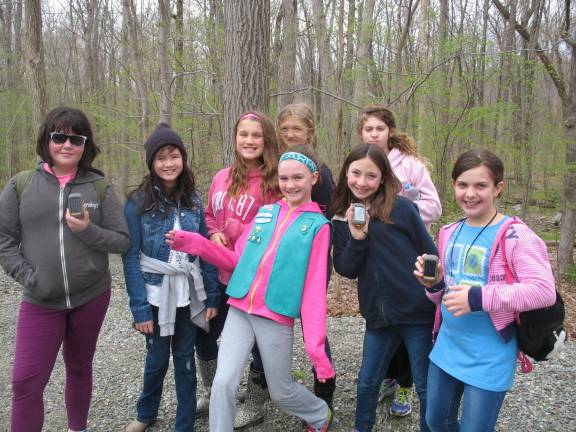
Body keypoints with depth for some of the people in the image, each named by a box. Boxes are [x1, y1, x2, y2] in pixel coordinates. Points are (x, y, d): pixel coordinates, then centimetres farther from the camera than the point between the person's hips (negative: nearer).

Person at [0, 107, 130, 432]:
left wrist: (87, 230, -19)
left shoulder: (100, 186, -1)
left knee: (80, 368, 18)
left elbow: (122, 241, -2)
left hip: (92, 297, 1)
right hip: (40, 302, -1)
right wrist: (27, 276, -11)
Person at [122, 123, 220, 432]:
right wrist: (139, 307, -14)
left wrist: (212, 295, 0)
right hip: (156, 294, -2)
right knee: (157, 359, 12)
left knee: (185, 359, 11)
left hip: (189, 293, 2)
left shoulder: (193, 200, 2)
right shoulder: (137, 202, -9)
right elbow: (131, 258, -10)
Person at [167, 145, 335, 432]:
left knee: (281, 391, 13)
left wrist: (316, 348, -14)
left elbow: (314, 288, -7)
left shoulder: (318, 226, -3)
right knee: (223, 382, -7)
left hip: (277, 317, -3)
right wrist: (195, 244, -2)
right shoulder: (265, 212, 9)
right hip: (240, 310, 3)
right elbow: (239, 260, 11)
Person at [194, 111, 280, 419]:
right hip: (220, 274, 6)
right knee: (204, 335, 18)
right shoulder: (222, 177, 4)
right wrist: (214, 235, -5)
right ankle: (209, 393, 43)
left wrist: (230, 229, -19)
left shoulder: (274, 183, -14)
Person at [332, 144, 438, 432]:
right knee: (367, 383, 16)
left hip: (417, 311, -3)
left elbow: (430, 255, -4)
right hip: (378, 315, 4)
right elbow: (346, 270, -1)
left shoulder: (401, 208, -9)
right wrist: (357, 239, -18)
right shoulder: (341, 219, 3)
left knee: (426, 385, 10)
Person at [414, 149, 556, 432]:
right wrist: (434, 283, -9)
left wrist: (478, 298, -28)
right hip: (447, 347, 7)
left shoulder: (515, 236, -16)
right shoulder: (450, 233, 5)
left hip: (488, 359, -6)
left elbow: (544, 291, -27)